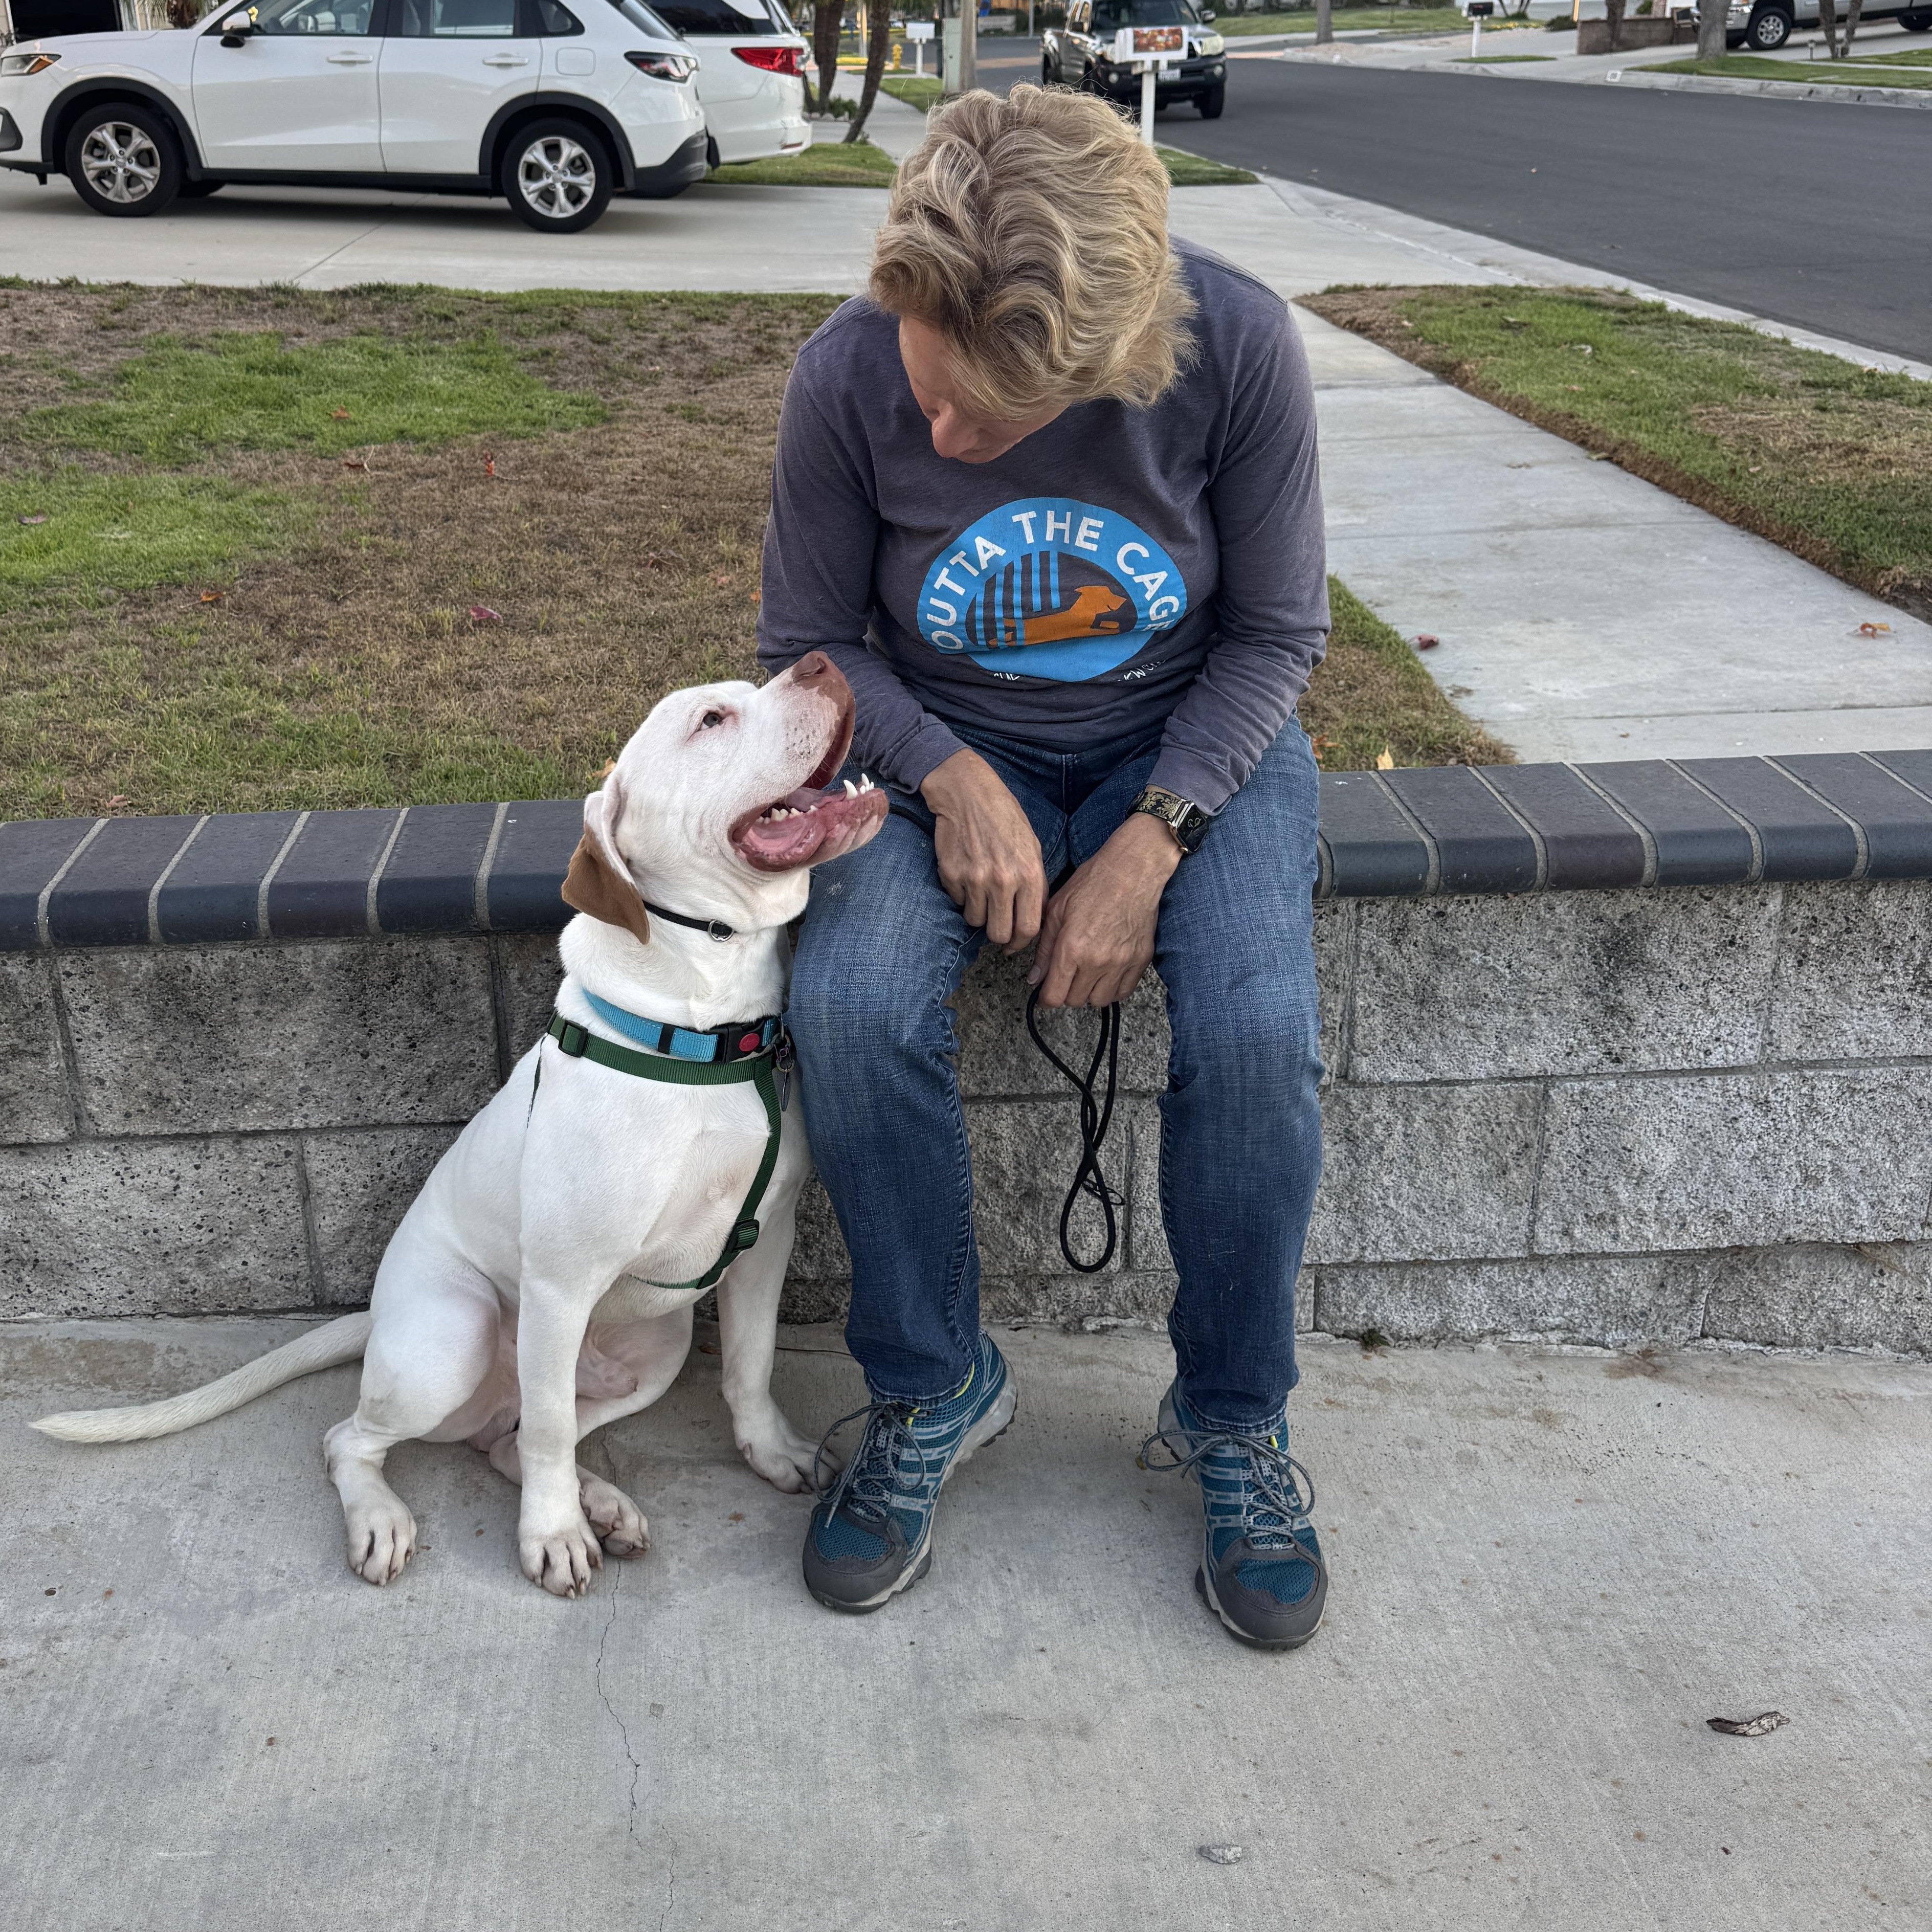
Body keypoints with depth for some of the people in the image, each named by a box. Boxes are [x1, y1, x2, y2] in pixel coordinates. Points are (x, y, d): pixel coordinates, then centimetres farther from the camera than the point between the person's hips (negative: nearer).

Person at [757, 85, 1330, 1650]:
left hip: (1190, 740, 0)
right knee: (850, 1003, -28)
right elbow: (811, 641, -4)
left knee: (1257, 1026, -28)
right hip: (949, 750, 1)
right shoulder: (849, 374, -19)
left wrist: (1152, 841, -21)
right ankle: (933, 1389, -4)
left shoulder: (1238, 348, -22)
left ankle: (1234, 1419, -2)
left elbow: (1276, 634, -9)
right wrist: (951, 776, -22)